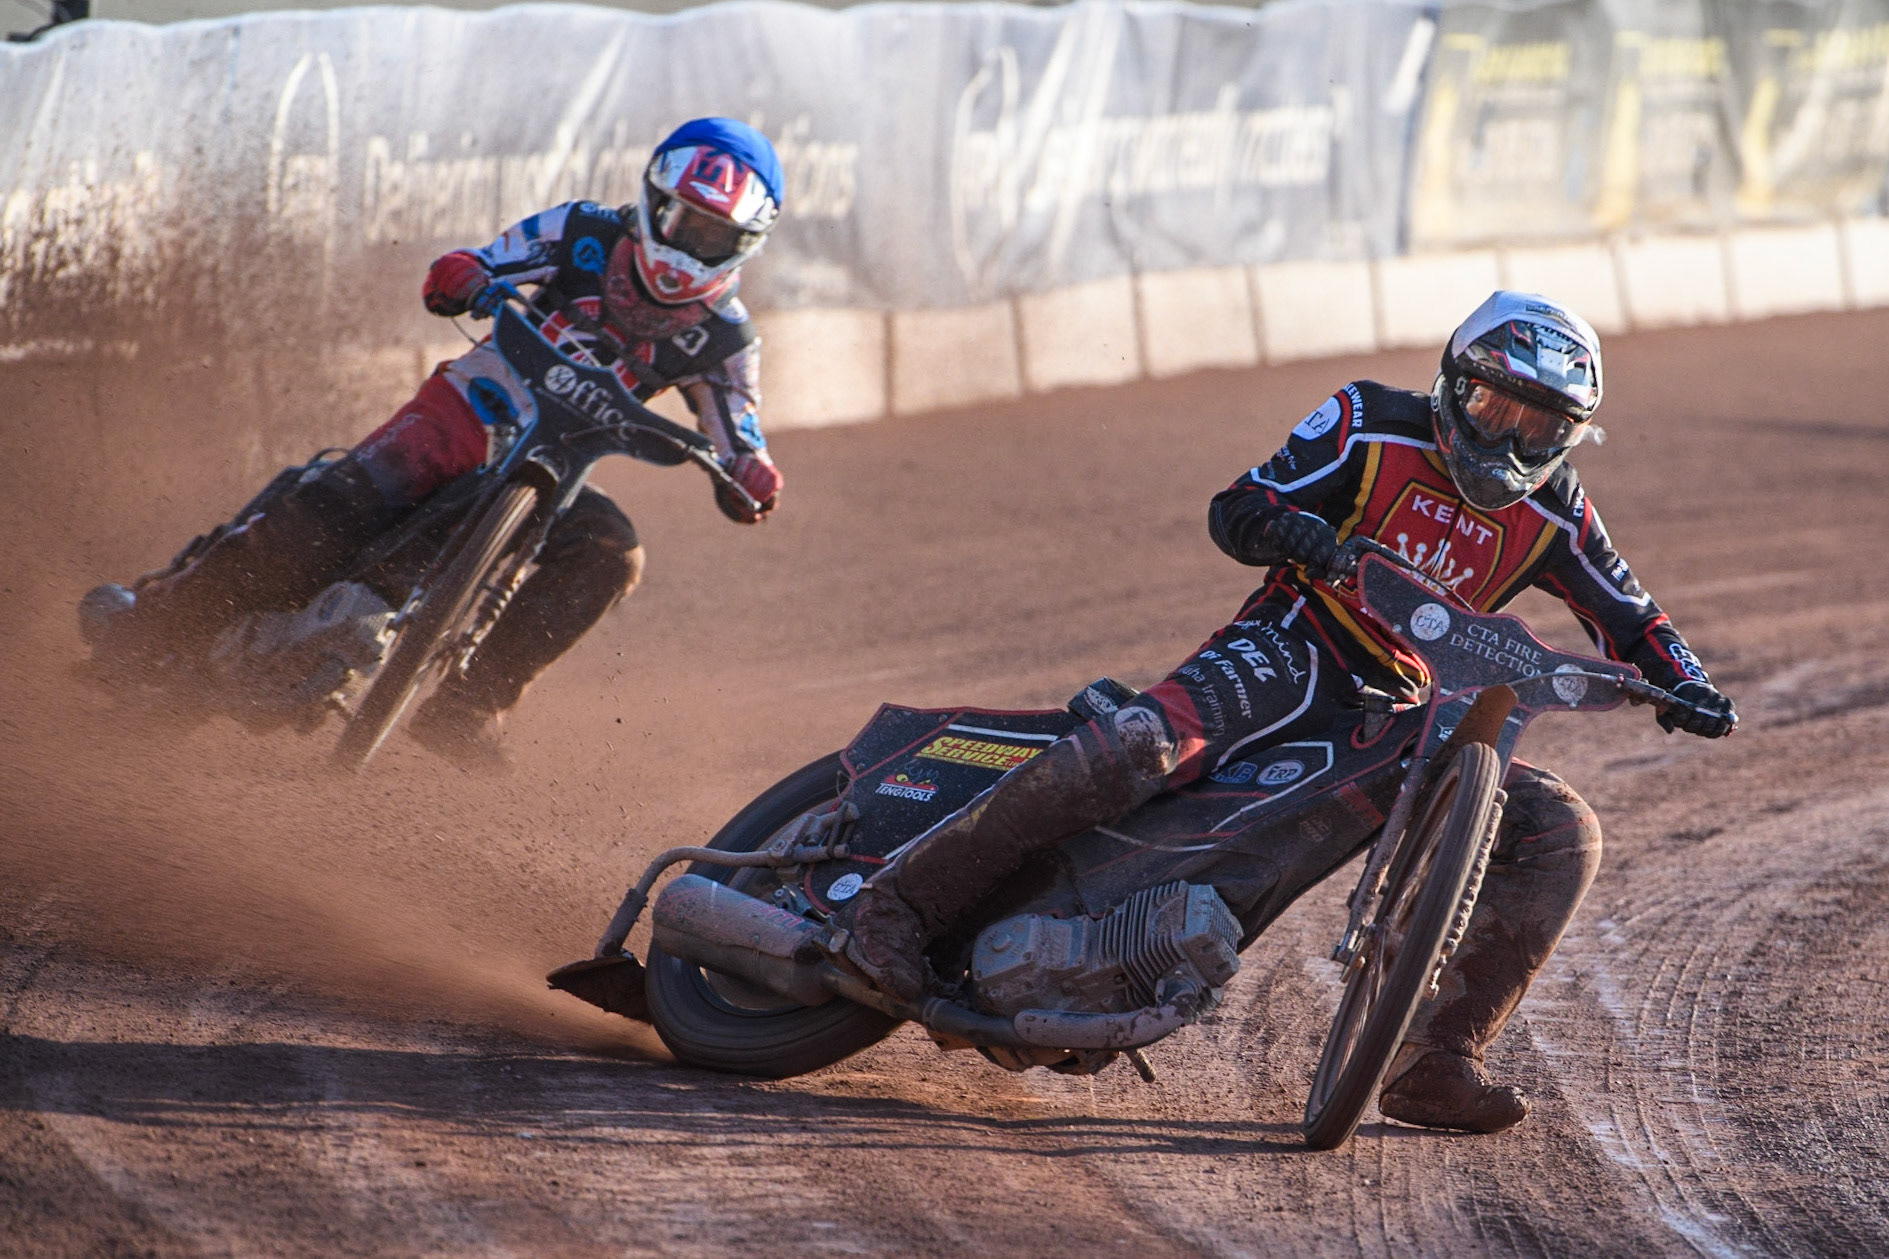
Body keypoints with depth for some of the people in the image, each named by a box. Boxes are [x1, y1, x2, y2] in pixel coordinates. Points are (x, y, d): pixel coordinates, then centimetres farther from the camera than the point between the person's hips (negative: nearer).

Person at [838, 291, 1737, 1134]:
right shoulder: (1373, 427, -2)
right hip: (1291, 651, -5)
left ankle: (1433, 1060, -10)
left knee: (1561, 835, -10)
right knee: (1146, 742, -34)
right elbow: (1232, 509, -5)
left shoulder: (1552, 512, 8)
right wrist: (1287, 527, -28)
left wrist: (1683, 683, -5)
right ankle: (902, 901, -30)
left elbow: (1628, 617, 16)